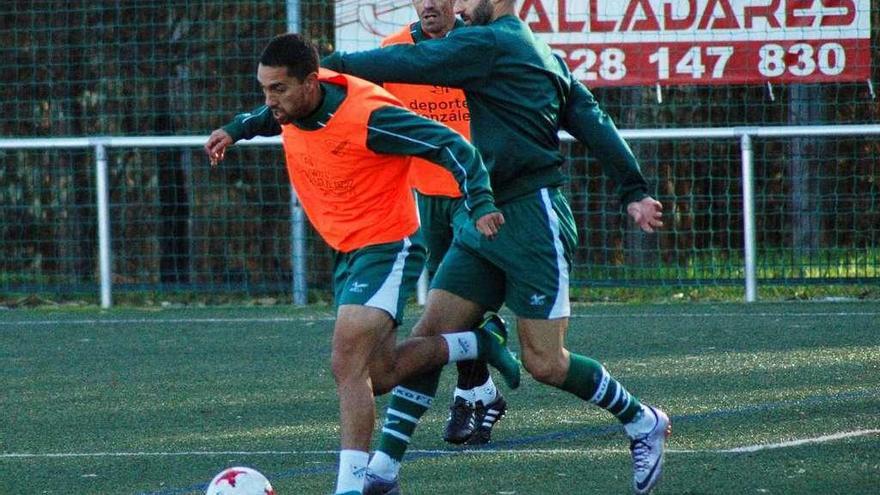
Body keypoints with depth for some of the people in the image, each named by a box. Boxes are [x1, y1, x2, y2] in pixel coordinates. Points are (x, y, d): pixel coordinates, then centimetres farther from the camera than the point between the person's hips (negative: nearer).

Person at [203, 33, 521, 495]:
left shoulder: (368, 118, -29)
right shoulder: (291, 107, -6)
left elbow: (452, 147, -23)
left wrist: (481, 204, -32)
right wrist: (237, 129, 13)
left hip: (387, 248, -9)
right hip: (347, 251, 9)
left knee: (347, 366, -21)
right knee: (379, 375, 15)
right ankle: (479, 343, 35)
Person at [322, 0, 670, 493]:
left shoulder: (488, 43, -10)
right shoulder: (544, 55, 17)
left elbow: (410, 63, -15)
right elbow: (592, 121, 14)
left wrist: (332, 63, -6)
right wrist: (634, 191, 13)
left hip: (532, 219, -9)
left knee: (544, 363, -5)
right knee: (431, 333, -1)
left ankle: (644, 424, 17)